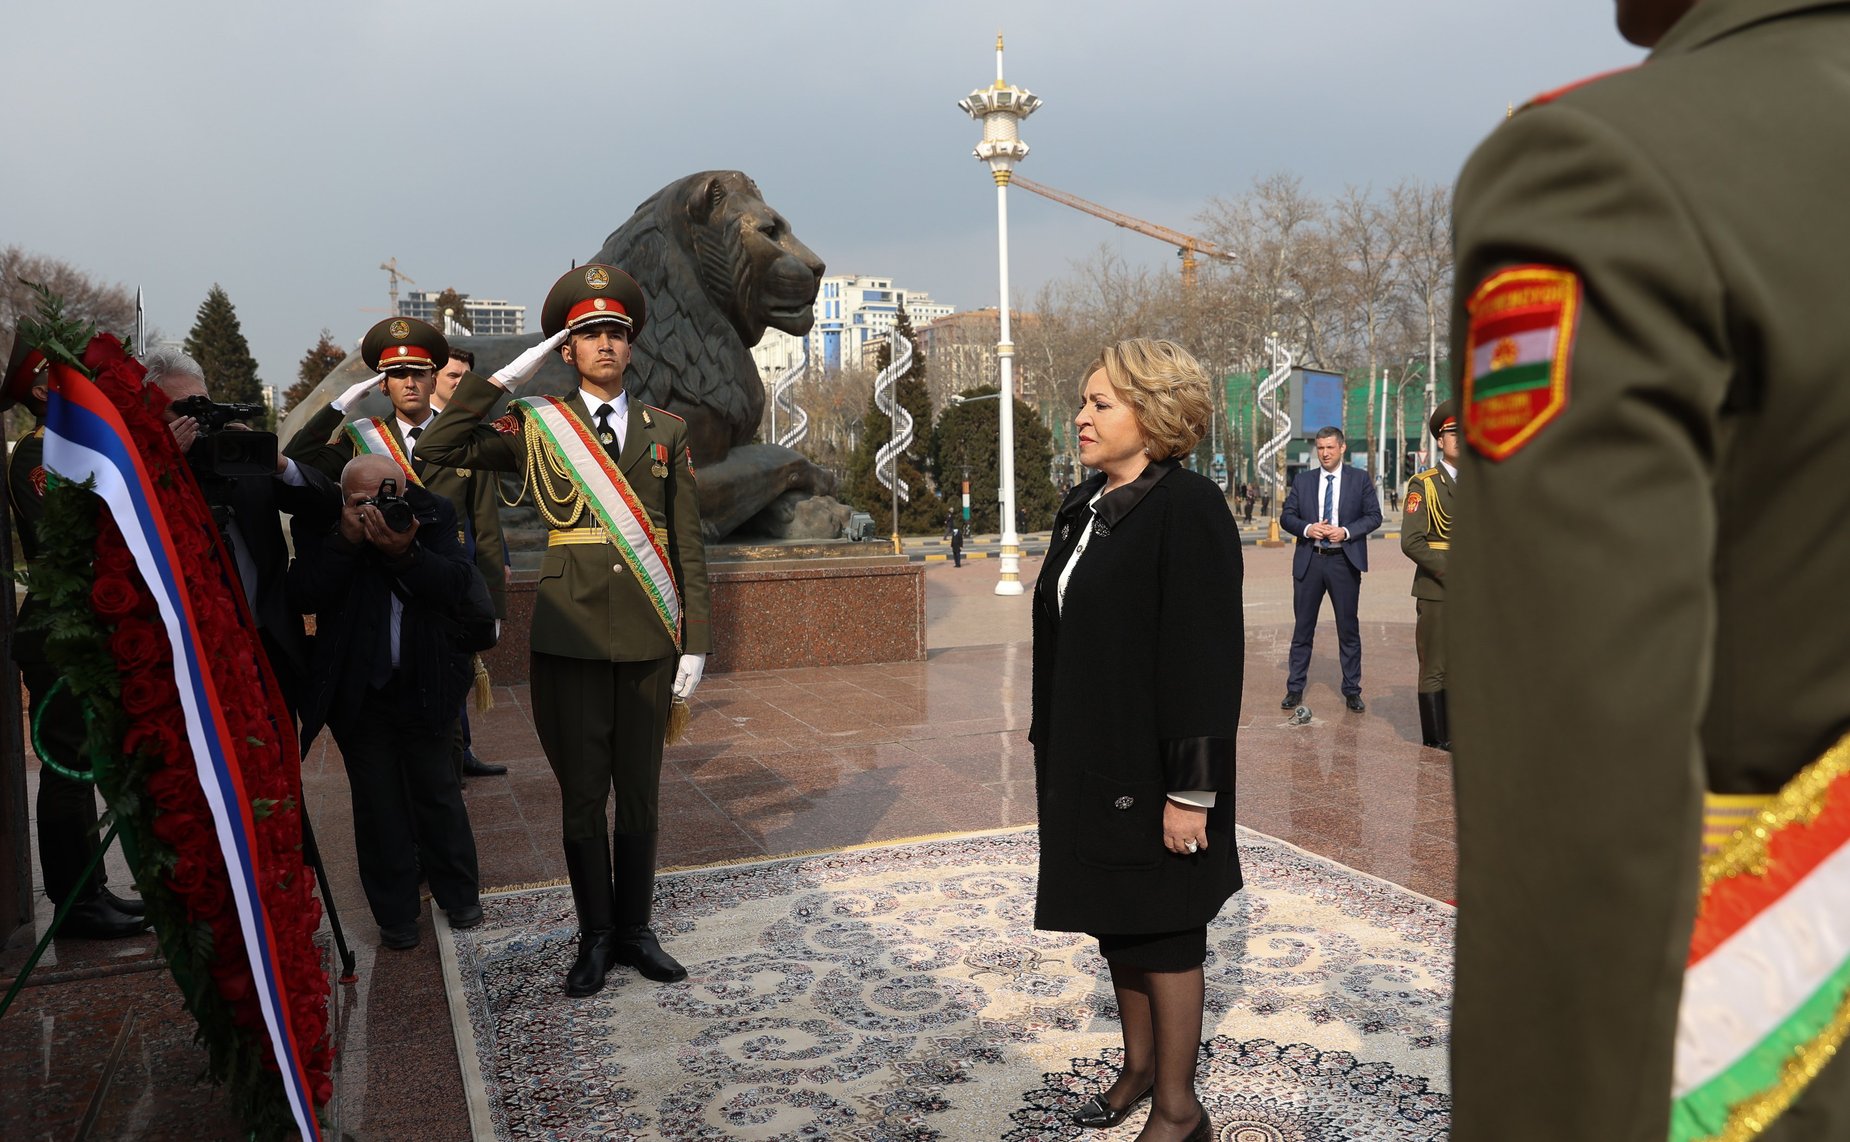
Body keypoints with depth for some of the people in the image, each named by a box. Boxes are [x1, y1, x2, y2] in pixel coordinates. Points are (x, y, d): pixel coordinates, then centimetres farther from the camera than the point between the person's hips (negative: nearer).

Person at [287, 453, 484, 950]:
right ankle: (395, 916, 22)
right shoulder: (319, 526, -8)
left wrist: (405, 552, -32)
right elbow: (305, 596, -17)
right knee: (377, 805, 8)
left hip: (423, 686, 0)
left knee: (437, 793, 13)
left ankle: (460, 897, 31)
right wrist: (347, 541, -26)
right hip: (356, 692, 0)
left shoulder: (433, 516, -8)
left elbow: (457, 583, -17)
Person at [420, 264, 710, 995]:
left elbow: (688, 544, 6)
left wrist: (695, 641, 0)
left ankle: (635, 930, 25)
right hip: (571, 634, -1)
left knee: (639, 791, 10)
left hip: (649, 635, 1)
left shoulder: (666, 432, 9)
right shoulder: (536, 426, 6)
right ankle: (595, 936, 22)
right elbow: (440, 448, -6)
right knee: (581, 793, 7)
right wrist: (505, 376, -6)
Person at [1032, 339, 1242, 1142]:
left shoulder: (1187, 510, -17)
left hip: (1149, 768, -8)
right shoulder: (1085, 506, 9)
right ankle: (1139, 1066, 39)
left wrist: (1191, 788, -21)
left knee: (1161, 929, 6)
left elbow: (1205, 658, -20)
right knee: (1114, 918, 19)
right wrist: (1052, 747, 16)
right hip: (1087, 763, 8)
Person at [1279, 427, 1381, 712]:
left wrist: (1346, 531, -15)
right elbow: (1286, 516, 6)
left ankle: (1352, 691, 15)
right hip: (1309, 561, 1)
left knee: (1348, 629, 6)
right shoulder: (1302, 480, 7)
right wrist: (1307, 528, -13)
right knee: (1303, 628, 6)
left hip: (1344, 561, -1)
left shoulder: (1360, 479, 3)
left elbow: (1374, 516, 1)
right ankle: (1295, 689, 14)